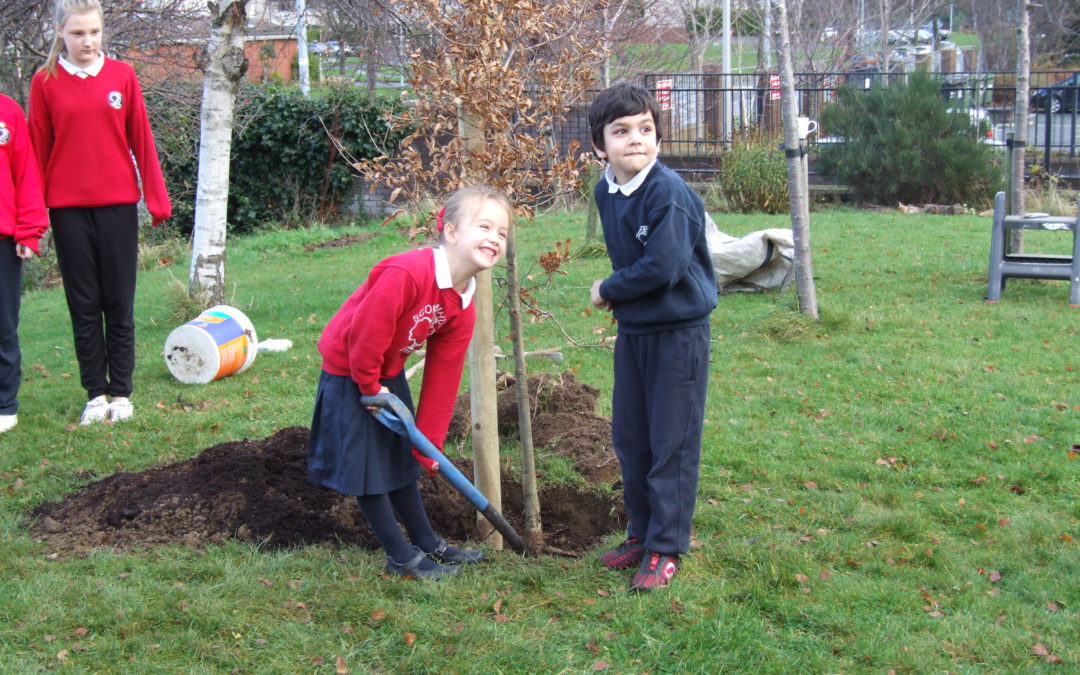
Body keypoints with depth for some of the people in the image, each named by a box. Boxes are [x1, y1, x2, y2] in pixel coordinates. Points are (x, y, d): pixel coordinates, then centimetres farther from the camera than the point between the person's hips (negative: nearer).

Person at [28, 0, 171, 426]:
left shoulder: (122, 76, 2)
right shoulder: (46, 82, 1)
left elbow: (141, 140, 4)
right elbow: (38, 149, 3)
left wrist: (157, 198, 2)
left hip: (118, 203, 0)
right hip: (69, 207, 0)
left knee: (119, 303, 5)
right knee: (84, 304, 6)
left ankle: (121, 393, 14)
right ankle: (95, 394, 14)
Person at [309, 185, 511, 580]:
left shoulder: (463, 307, -5)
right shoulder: (406, 274, -33)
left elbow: (442, 380, 0)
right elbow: (364, 334, -29)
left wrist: (429, 444, 2)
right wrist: (370, 387, -15)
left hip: (387, 373, 8)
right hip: (349, 372, -8)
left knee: (401, 460, 18)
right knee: (368, 468, 0)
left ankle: (428, 545, 31)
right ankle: (401, 557, 11)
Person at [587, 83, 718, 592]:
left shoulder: (669, 193, -21)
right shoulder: (606, 192, 3)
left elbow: (662, 267, -26)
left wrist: (608, 290, -12)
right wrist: (618, 293, 3)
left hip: (679, 333, -8)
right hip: (631, 330, 8)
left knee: (672, 444, 0)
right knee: (629, 439, 15)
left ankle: (665, 548, 10)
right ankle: (641, 533, 29)